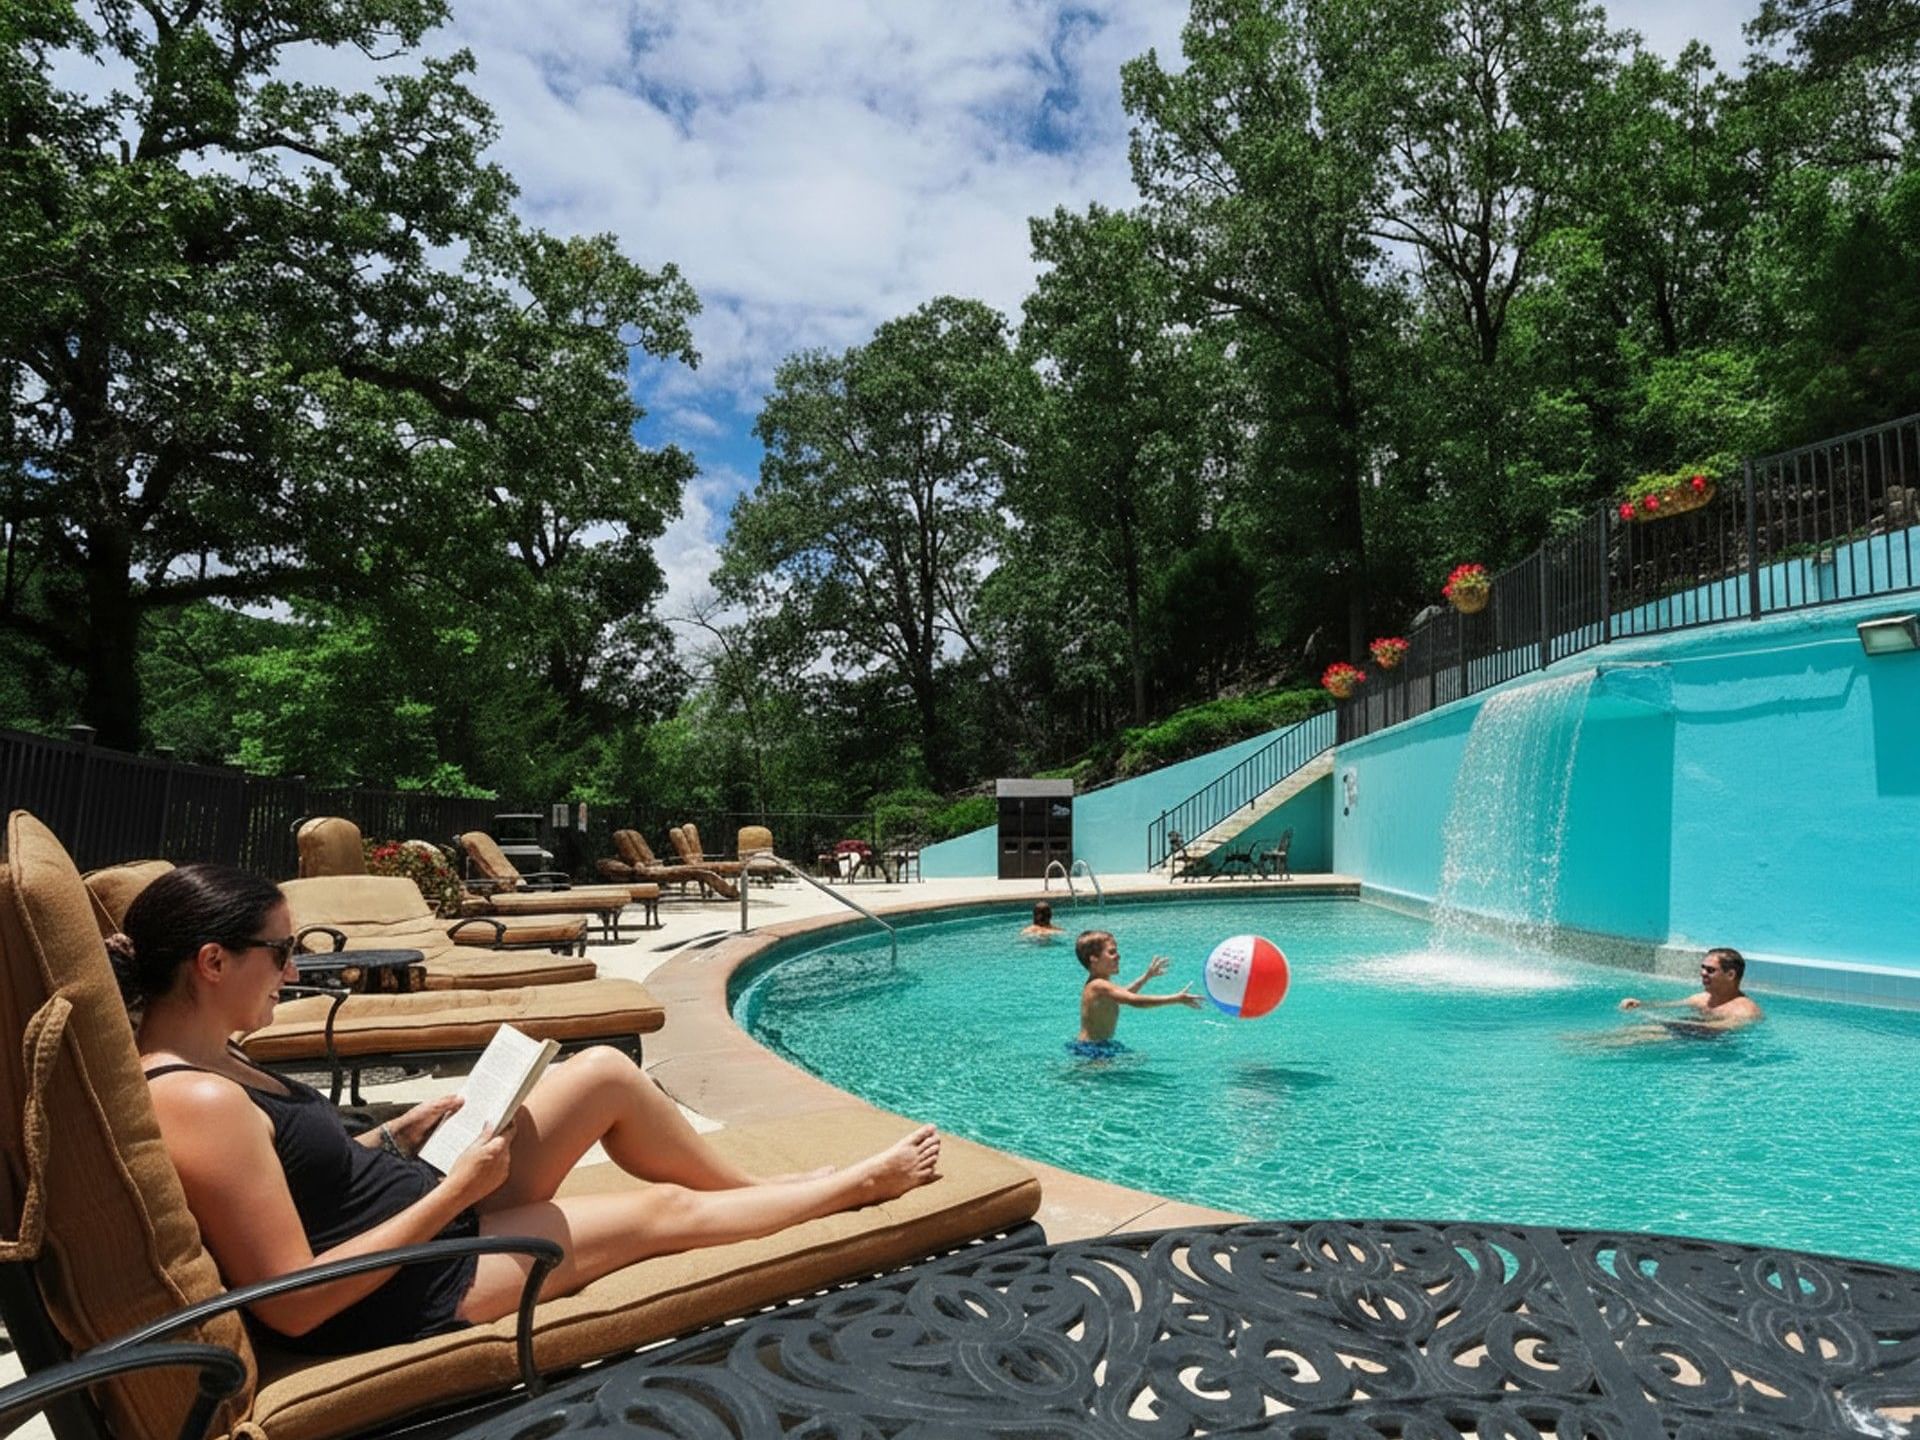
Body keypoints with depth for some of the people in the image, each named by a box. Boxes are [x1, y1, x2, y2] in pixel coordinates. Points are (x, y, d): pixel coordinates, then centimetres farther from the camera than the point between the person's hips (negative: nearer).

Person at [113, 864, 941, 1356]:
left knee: (604, 1073, 4)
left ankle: (752, 1186, 24)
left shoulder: (197, 1065, 2)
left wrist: (396, 1135, 3)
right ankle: (857, 1185, 24)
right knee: (664, 1210, 1)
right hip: (414, 1287, -9)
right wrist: (455, 1191, -24)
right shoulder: (199, 1102, -28)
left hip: (427, 1211, 9)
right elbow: (292, 1305, -27)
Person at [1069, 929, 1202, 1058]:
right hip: (1092, 1049, -10)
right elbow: (1135, 1001, -31)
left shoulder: (1096, 984, 11)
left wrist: (1147, 976, 31)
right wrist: (1176, 999, -31)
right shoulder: (1099, 986, -22)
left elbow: (1123, 995, 30)